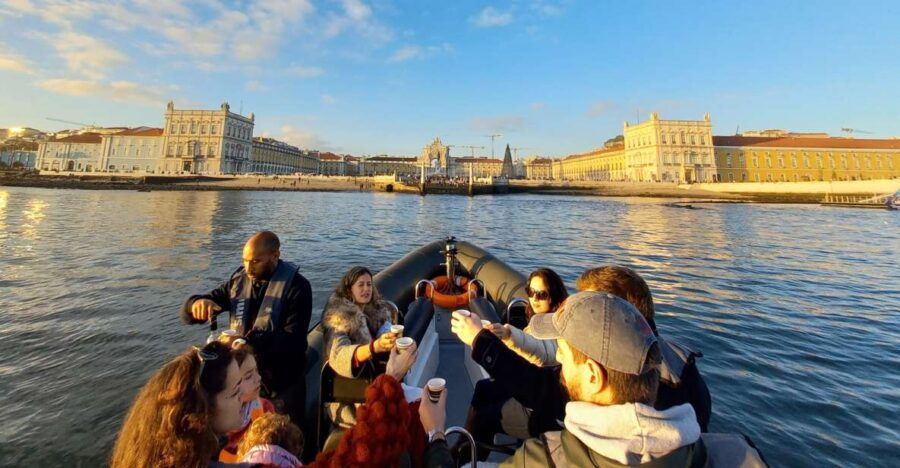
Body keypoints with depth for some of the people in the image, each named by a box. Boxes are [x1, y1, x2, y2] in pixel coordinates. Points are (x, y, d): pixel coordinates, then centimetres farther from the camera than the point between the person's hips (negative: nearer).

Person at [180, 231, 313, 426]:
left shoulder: (296, 286, -16)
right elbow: (188, 313, 3)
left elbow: (293, 340, -22)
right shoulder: (238, 281, 0)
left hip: (281, 385, -4)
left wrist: (247, 343, -33)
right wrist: (197, 303, -20)